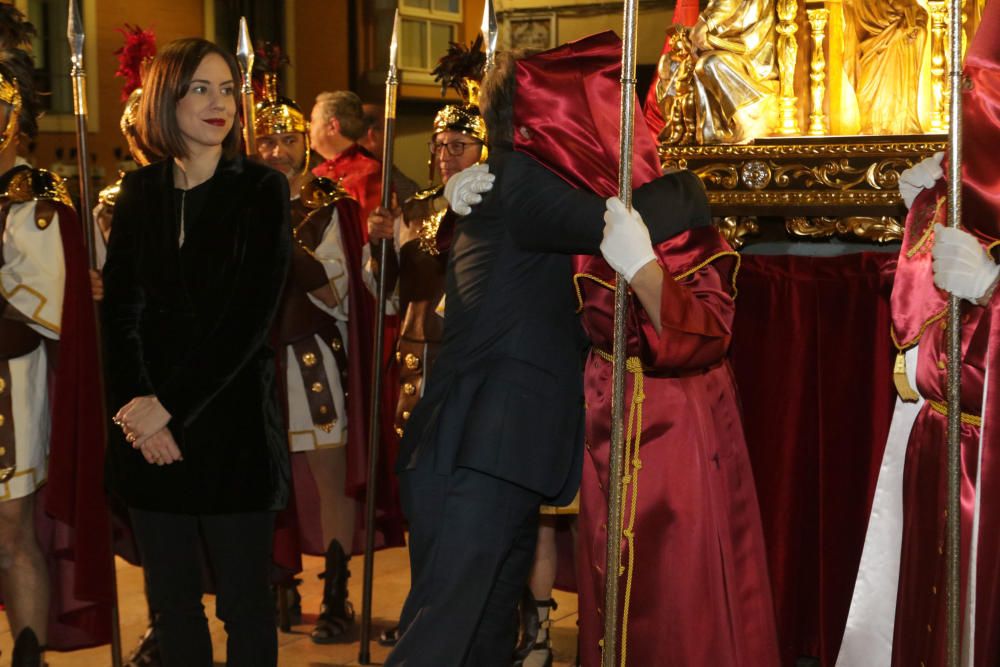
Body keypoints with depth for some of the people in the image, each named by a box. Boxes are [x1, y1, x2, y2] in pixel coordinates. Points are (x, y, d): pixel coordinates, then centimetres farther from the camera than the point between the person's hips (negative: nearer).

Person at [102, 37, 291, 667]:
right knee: (171, 601, 10)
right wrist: (138, 407, -11)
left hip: (234, 422, -3)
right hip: (148, 427, 3)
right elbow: (120, 309, 4)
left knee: (245, 603, 3)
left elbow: (251, 315, -9)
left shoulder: (263, 189, -2)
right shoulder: (140, 192, 8)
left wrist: (172, 405, -13)